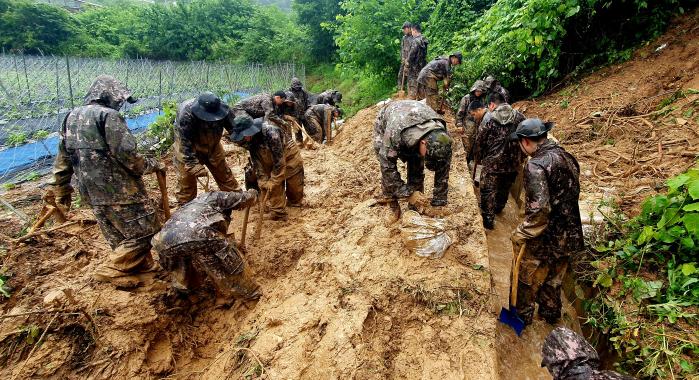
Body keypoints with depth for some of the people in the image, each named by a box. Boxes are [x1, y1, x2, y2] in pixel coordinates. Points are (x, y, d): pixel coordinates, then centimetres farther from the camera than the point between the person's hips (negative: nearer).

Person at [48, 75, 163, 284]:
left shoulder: (71, 117, 13)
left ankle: (139, 264, 30)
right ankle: (111, 271, 5)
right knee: (144, 229, 3)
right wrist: (151, 165, -3)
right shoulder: (108, 115, -13)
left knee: (118, 235, 20)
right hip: (118, 188, -9)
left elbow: (63, 159, 17)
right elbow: (127, 154, -20)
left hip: (91, 192, 9)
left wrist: (61, 189, 23)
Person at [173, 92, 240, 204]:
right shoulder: (186, 115, -36)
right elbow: (185, 143, -34)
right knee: (186, 179, 1)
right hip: (188, 148, -4)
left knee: (224, 173, 13)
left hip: (212, 146, 4)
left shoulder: (222, 108, -25)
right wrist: (193, 164, -38)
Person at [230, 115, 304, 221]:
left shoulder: (270, 132, -38)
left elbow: (279, 161, -34)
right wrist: (263, 181, -21)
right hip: (271, 162, 5)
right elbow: (257, 163, -12)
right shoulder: (250, 140, -17)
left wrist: (273, 182, -28)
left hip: (289, 157, -5)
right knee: (275, 189, -5)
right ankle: (278, 216, 4)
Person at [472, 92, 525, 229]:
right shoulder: (520, 117, 3)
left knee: (488, 190, 5)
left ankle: (488, 219, 4)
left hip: (492, 162, -4)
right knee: (505, 187, 23)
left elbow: (479, 141, -6)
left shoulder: (489, 118, -7)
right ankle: (498, 208, 44)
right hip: (514, 163, 5)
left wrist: (477, 158, 8)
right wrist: (521, 158, 18)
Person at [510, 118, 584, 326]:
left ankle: (522, 316, 35)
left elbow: (539, 210, -31)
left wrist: (521, 233, -19)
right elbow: (572, 193, 11)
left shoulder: (536, 166, -26)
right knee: (553, 279, 27)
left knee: (528, 280, 16)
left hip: (544, 239, -7)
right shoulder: (567, 157, 0)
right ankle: (551, 313, 45)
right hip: (569, 236, 8)